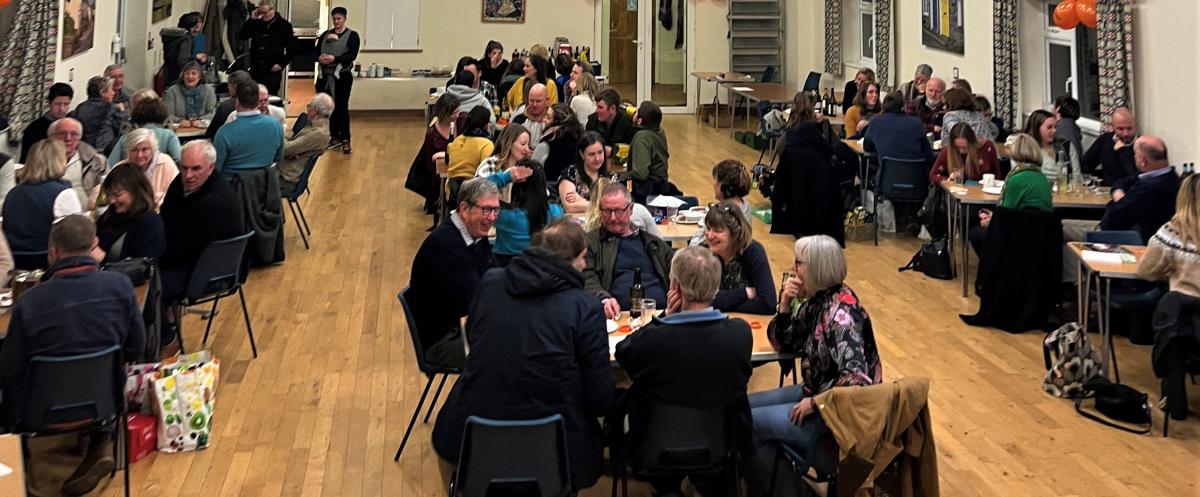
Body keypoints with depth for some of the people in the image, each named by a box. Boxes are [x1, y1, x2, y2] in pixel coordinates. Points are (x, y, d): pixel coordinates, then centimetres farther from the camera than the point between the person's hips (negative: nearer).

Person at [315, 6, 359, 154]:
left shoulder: (352, 35, 1)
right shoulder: (326, 34, 14)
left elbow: (352, 55, -11)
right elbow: (316, 52, 9)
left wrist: (334, 59, -24)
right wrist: (320, 58, -14)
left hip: (342, 75, -4)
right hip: (325, 76, 4)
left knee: (342, 107, -6)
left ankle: (345, 140, 0)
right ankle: (334, 137, 19)